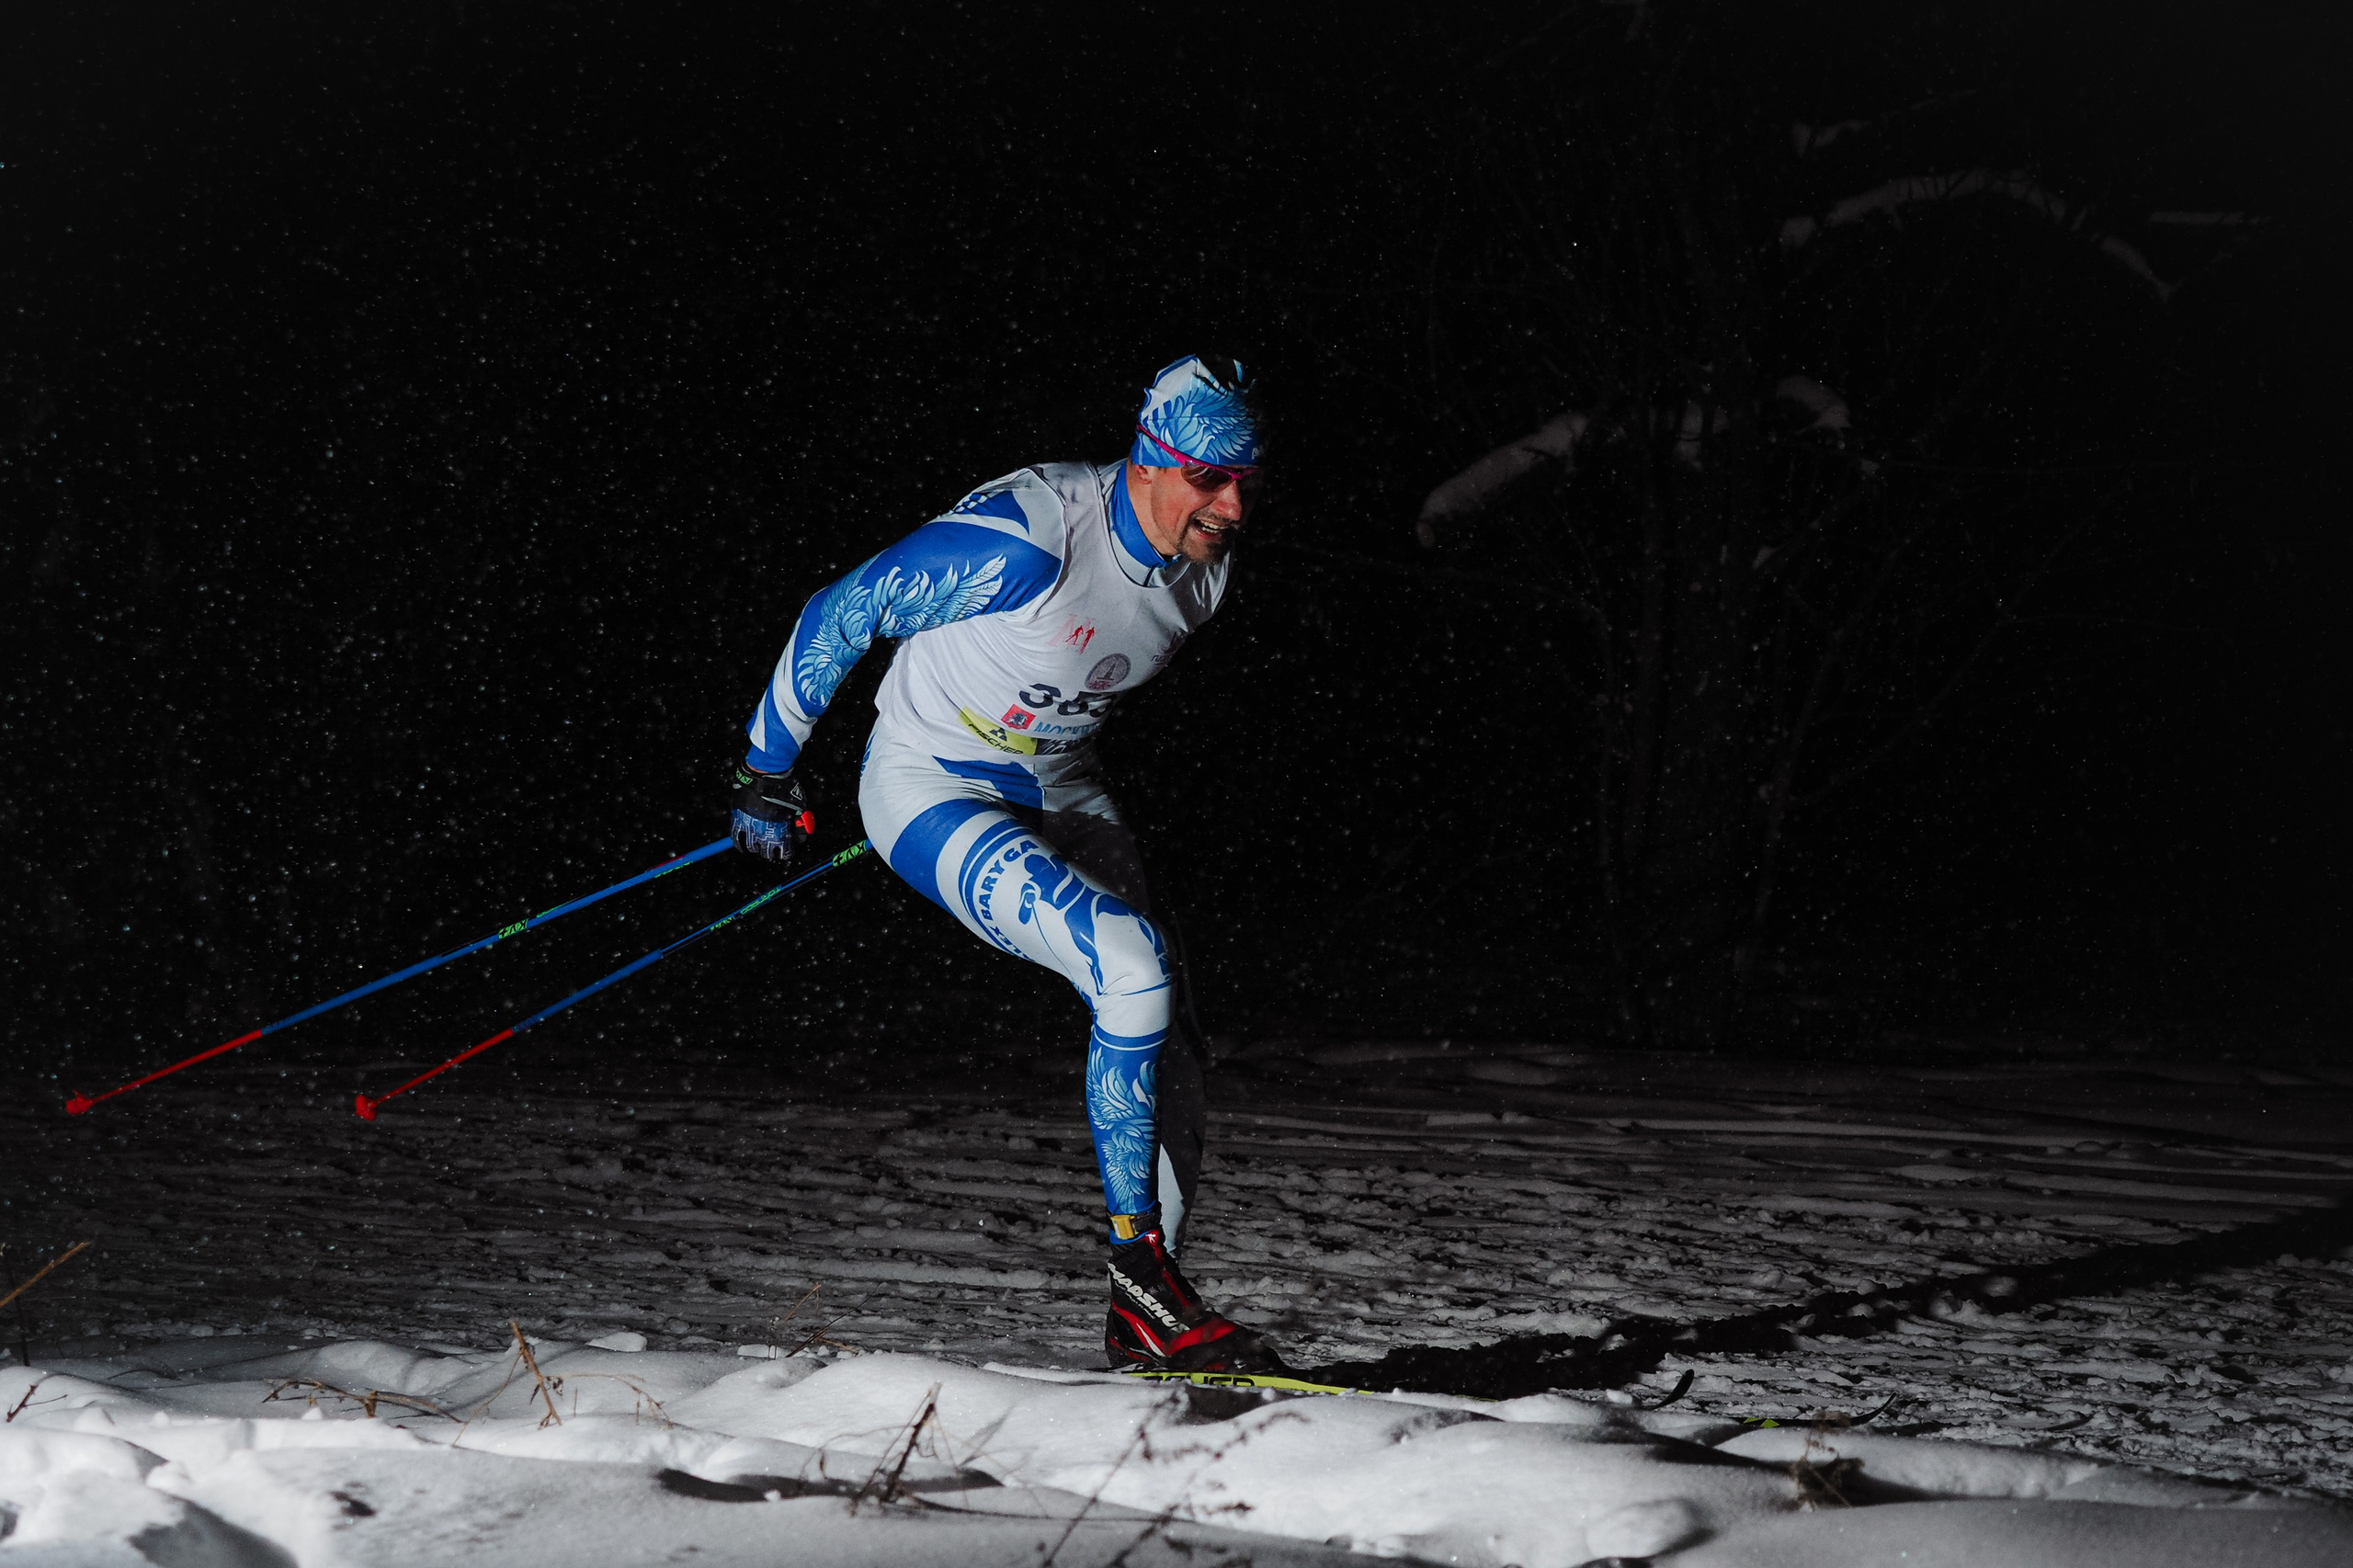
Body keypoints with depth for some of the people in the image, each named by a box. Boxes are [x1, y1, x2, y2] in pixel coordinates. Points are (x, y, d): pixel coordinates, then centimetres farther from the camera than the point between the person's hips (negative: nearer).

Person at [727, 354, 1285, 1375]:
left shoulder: (1206, 561, -6)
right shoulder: (1029, 538, -30)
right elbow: (842, 614, -20)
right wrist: (767, 774, -10)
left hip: (1056, 794, 8)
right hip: (932, 791, -8)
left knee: (1161, 1045, -1)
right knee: (1137, 973, -26)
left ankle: (1146, 1323, 11)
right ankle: (1139, 1276, -13)